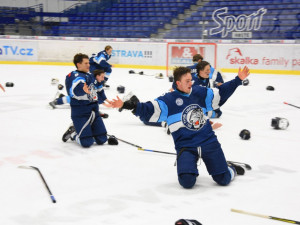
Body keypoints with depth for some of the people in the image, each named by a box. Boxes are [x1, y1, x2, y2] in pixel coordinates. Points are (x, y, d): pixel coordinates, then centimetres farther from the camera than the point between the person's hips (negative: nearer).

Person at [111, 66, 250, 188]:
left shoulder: (200, 92, 7)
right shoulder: (168, 100, -5)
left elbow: (221, 94, 20)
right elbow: (148, 111, -13)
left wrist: (238, 80, 16)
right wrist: (126, 105, -26)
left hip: (208, 141, 3)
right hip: (185, 146, -2)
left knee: (223, 179, -2)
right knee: (187, 182, -20)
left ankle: (231, 169, 35)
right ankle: (188, 168, 16)